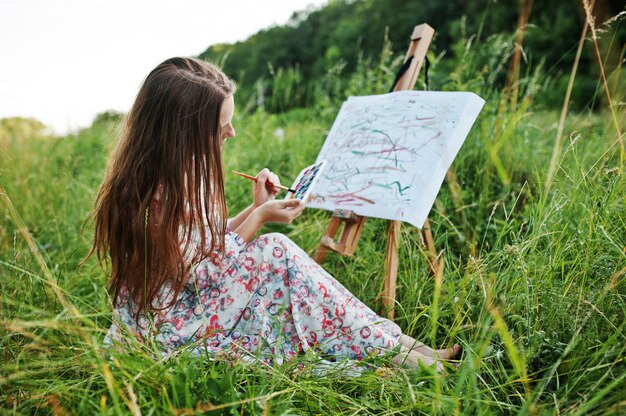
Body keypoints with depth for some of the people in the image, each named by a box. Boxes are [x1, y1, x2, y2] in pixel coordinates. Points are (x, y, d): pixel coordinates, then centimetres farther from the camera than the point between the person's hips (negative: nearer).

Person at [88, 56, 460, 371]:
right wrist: (260, 217, -12)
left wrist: (255, 208, -1)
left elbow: (206, 245, 8)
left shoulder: (178, 174, 2)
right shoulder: (160, 198, -28)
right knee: (276, 253, -19)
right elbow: (206, 273, -20)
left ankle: (389, 342, -4)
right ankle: (390, 346, -9)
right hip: (165, 332, -9)